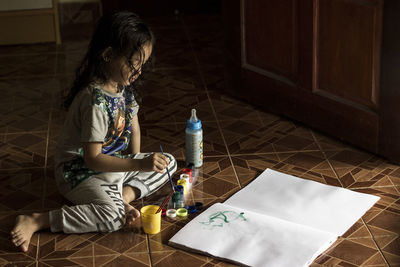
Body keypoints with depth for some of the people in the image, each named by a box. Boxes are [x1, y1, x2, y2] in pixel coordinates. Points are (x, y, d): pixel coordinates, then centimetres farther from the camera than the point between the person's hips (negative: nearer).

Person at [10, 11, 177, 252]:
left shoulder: (125, 87, -2)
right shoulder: (95, 101, -29)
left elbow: (133, 126, 13)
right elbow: (92, 159, -29)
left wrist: (137, 160, -1)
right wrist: (138, 164, -34)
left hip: (114, 162, 9)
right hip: (80, 172, -9)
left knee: (169, 162, 8)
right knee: (113, 216, -32)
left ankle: (124, 195, -9)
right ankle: (34, 221, -22)